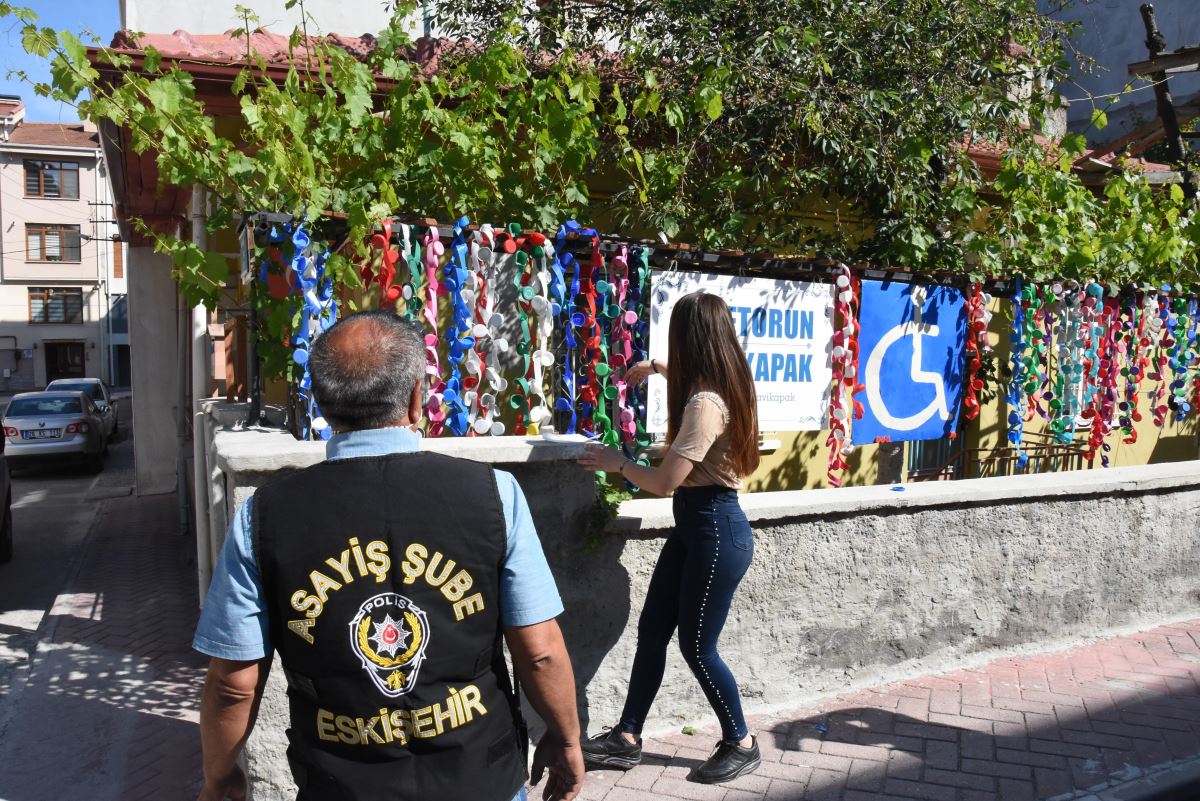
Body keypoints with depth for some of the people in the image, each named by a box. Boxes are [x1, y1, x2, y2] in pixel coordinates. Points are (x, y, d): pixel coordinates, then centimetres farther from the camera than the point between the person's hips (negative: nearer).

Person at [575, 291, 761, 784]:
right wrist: (654, 367, 39)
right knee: (652, 631, 12)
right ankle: (627, 739, 22)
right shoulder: (722, 384, 4)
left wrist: (617, 464, -7)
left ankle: (741, 745, 25)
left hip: (715, 532, -10)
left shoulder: (704, 404, -25)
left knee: (697, 647, 4)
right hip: (694, 527, 10)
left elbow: (665, 482, -23)